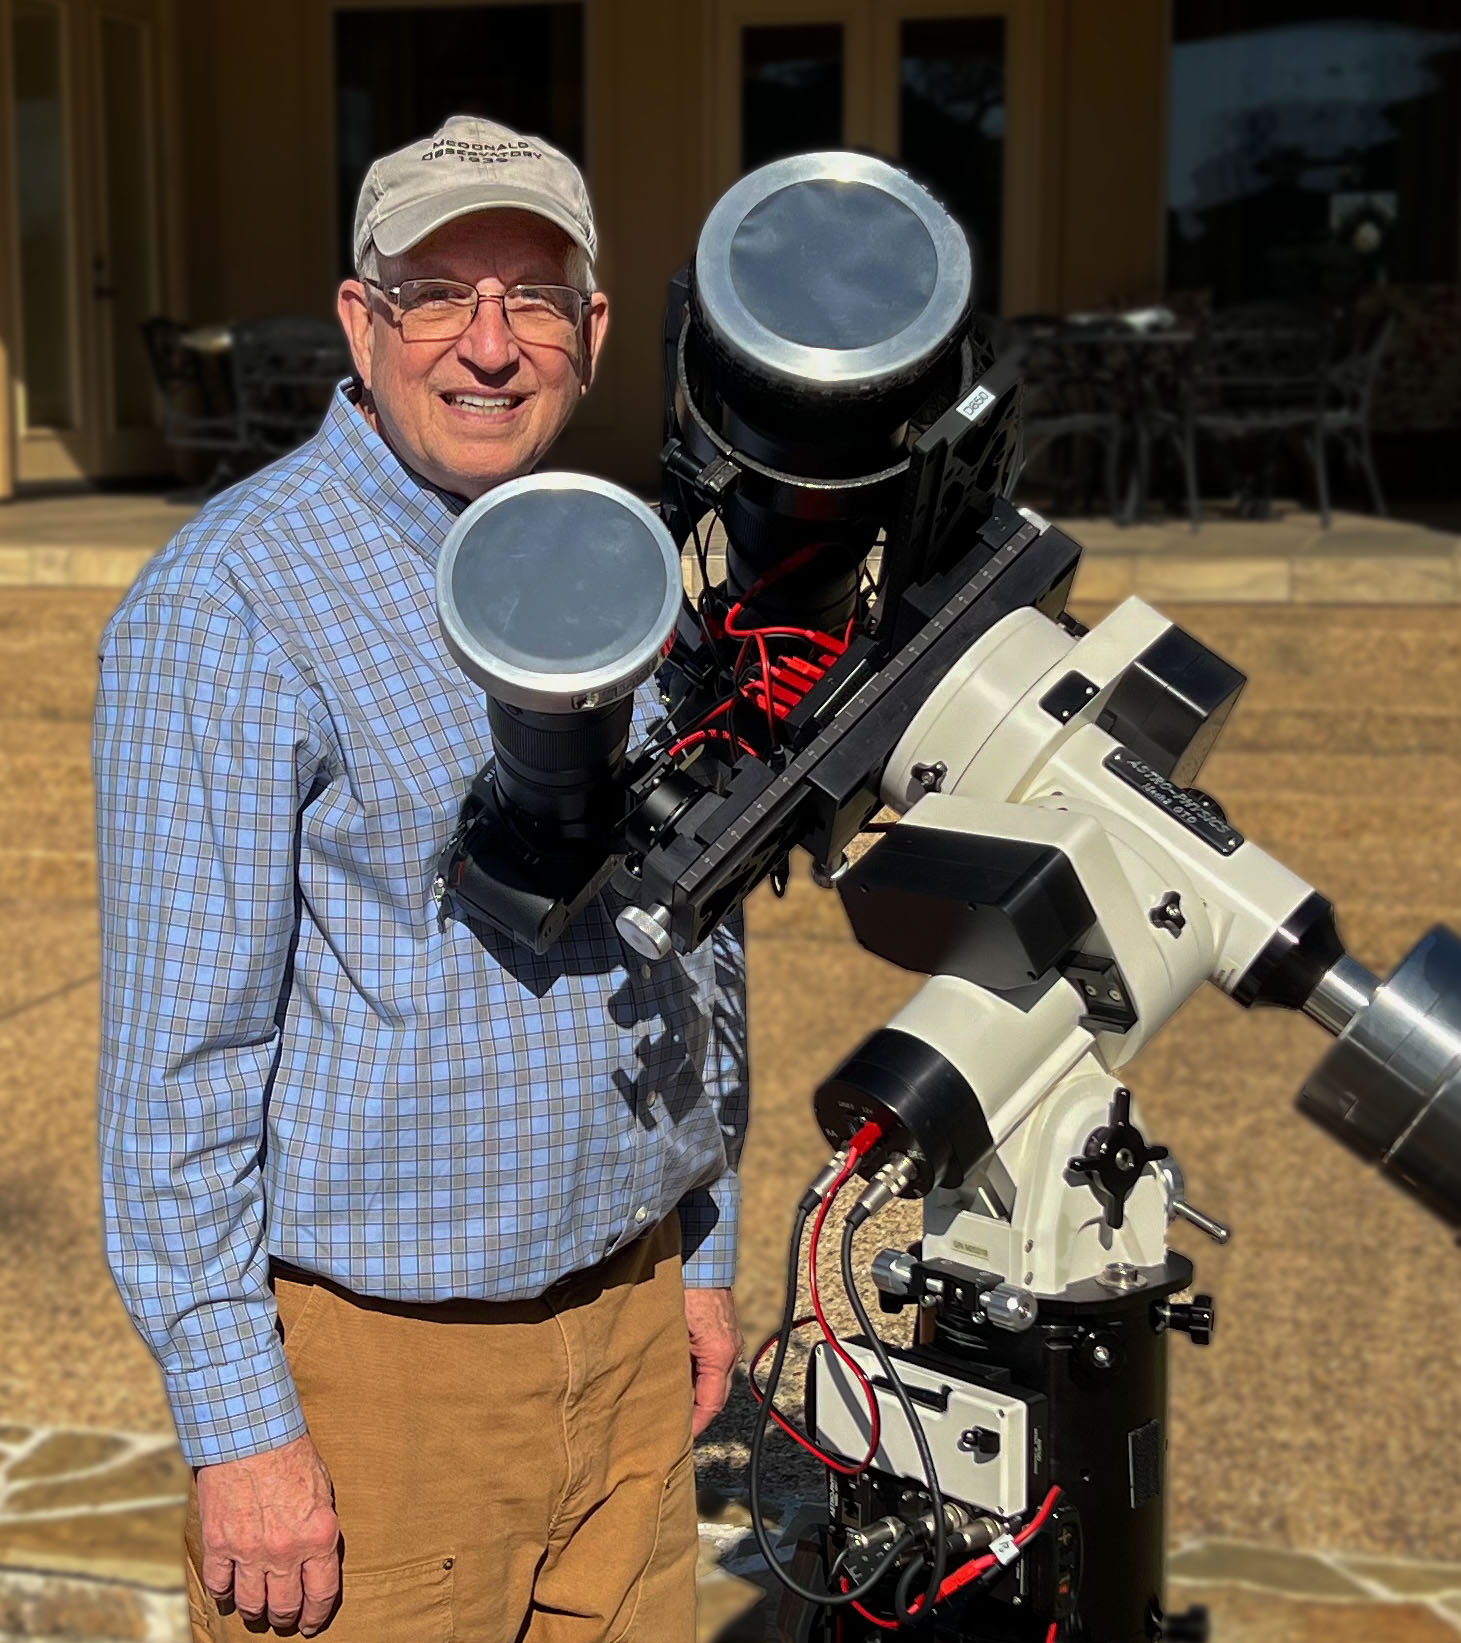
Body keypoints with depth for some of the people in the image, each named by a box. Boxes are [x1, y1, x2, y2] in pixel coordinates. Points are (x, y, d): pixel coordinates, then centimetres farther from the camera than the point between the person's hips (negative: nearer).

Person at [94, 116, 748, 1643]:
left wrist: (701, 1253, 16)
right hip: (372, 1359, -6)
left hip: (628, 1319, 6)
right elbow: (181, 1041, -16)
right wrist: (238, 1424, -16)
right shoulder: (231, 596, -13)